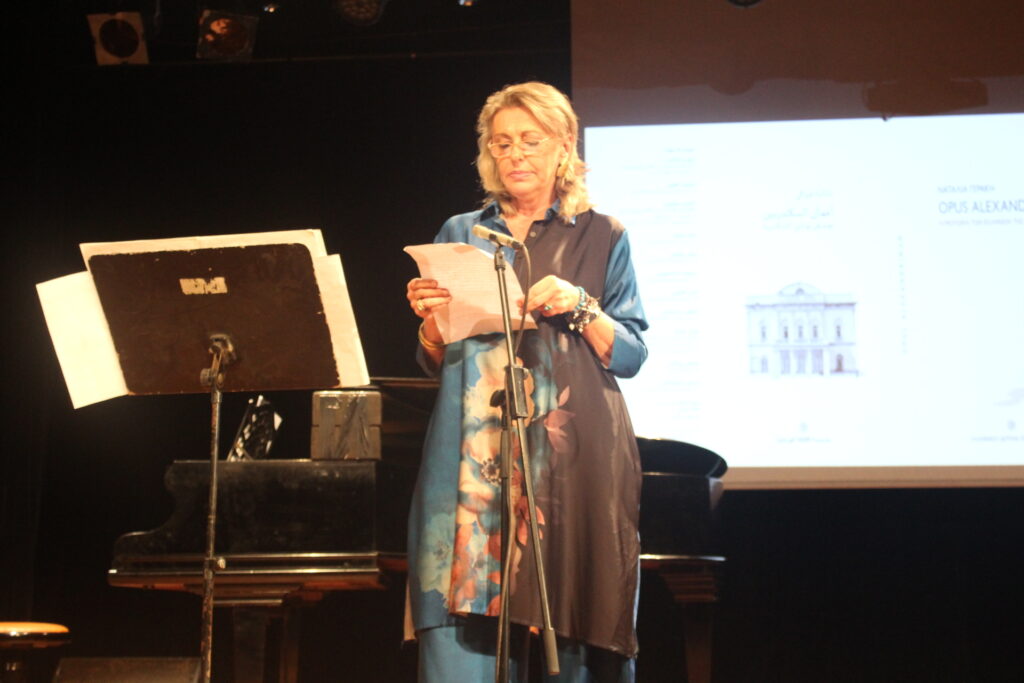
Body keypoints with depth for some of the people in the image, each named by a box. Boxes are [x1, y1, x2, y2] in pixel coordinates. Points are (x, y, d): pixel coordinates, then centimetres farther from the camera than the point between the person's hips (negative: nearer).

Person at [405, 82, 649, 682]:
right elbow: (437, 362, 15)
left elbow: (630, 356, 5)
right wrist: (431, 319, -5)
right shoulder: (462, 234, 17)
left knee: (571, 628, -5)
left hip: (571, 453, -1)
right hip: (475, 458, 2)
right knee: (464, 633, -7)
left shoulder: (600, 237, 11)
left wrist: (580, 309, -11)